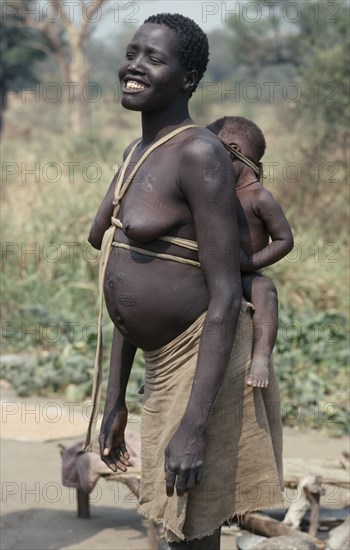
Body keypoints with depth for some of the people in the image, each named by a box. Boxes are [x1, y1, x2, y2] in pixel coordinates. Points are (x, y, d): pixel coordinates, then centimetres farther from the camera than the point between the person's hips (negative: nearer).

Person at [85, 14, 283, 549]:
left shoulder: (199, 154, -16)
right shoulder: (136, 154, 12)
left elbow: (226, 296, -21)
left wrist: (194, 425, -25)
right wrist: (114, 401, 15)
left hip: (205, 362, -9)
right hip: (162, 364, 9)